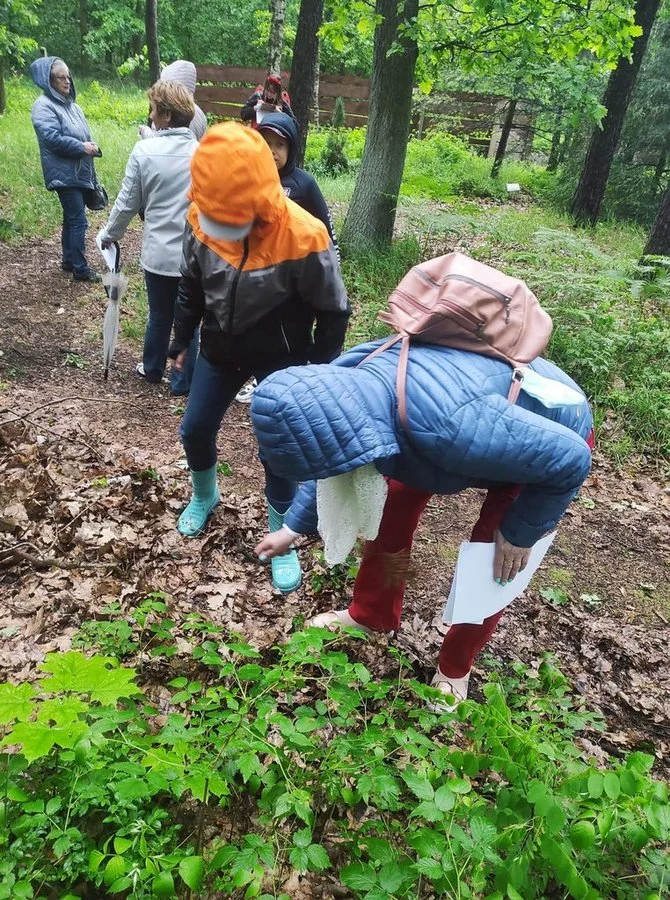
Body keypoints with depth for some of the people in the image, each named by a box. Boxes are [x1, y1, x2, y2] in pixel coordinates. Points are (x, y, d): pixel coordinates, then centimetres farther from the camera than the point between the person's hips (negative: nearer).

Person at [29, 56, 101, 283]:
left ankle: (69, 260, 25)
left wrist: (91, 146, 6)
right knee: (78, 221, -10)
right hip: (64, 174, -8)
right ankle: (80, 268, -4)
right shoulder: (44, 106, -10)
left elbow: (82, 135, 23)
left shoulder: (70, 103, 16)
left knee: (72, 218, 14)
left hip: (80, 172, 8)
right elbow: (52, 138, -20)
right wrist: (82, 147, -18)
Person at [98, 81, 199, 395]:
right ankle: (182, 381, 21)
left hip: (158, 252, 0)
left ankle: (153, 369, 38)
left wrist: (109, 235, 14)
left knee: (159, 316, 18)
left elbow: (127, 204, -2)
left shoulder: (144, 151, -8)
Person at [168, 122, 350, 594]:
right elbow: (191, 286, 4)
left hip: (281, 360, -4)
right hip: (220, 351, 5)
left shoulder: (303, 237, -30)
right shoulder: (201, 220, -15)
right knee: (196, 429, 15)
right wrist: (182, 340, 14)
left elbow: (333, 312, -16)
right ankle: (204, 496, 46)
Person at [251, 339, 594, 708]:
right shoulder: (340, 389, -24)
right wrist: (293, 528, 9)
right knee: (394, 507, 7)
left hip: (555, 430, -5)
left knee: (488, 565, -2)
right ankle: (372, 616, 31)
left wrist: (519, 533, -19)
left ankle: (454, 669, 25)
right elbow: (325, 469, 0)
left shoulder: (446, 425, -48)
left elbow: (569, 458, -32)